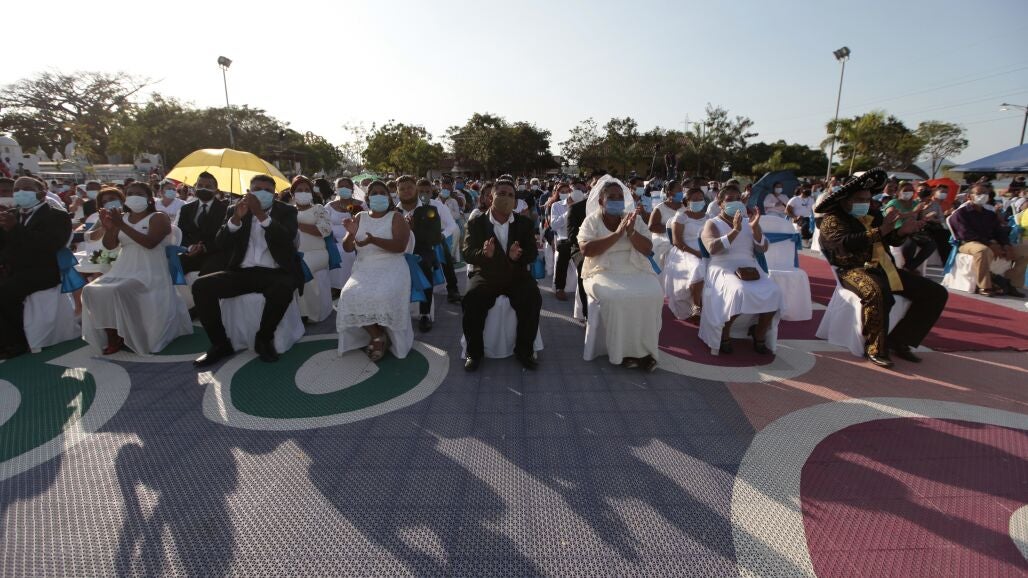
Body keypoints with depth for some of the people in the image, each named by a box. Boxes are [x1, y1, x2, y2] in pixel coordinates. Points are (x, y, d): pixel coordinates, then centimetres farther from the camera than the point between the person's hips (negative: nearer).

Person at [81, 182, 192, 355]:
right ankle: (112, 338, -5)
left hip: (149, 273, -7)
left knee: (118, 291, -29)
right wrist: (108, 227, -9)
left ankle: (122, 337, -9)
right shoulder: (122, 217, 14)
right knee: (92, 290, -14)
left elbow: (149, 243, -21)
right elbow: (109, 245, 9)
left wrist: (121, 226, -25)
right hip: (123, 270, 7)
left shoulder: (159, 218, -4)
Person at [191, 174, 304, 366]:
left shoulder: (286, 211, 5)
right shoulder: (235, 210, 11)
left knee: (283, 289, -36)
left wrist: (261, 214, -24)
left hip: (275, 272, -3)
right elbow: (221, 244, -1)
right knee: (201, 286, -18)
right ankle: (220, 343, -3)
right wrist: (236, 218, -17)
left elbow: (287, 239, -15)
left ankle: (264, 339, -11)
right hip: (242, 272, 3)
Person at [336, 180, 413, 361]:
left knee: (383, 297, -32)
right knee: (352, 297, -25)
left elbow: (400, 246, -14)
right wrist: (351, 233, -12)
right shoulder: (360, 218, 14)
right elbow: (347, 248, 11)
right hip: (364, 269, 4)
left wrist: (373, 240, -27)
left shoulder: (396, 217, 1)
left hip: (391, 268, -4)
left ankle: (381, 336, -5)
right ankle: (377, 335, -6)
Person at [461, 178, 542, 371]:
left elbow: (533, 253, -2)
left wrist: (518, 256, -27)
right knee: (472, 300, -28)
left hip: (516, 275, 1)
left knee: (532, 299, -26)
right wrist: (484, 254, -32)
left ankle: (524, 350, -5)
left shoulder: (525, 223, 6)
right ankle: (475, 352, -7)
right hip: (485, 275, -1)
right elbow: (467, 254, -8)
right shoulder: (476, 223, 2)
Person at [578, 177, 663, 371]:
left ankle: (644, 349, -11)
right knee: (616, 298, -33)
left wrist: (631, 232, -16)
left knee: (653, 295, -25)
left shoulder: (635, 219, 10)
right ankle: (622, 352, -15)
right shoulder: (592, 221, 2)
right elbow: (586, 249, -15)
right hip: (604, 273, -3)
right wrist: (617, 234, -18)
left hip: (636, 271, 3)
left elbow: (648, 249, 2)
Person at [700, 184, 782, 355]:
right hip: (723, 269, -5)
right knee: (740, 291, -35)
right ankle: (724, 334, -13)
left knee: (773, 292, -22)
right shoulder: (712, 224, 5)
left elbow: (763, 248, 8)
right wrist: (735, 231, -21)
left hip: (749, 268, 5)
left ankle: (760, 337, -4)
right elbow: (712, 248, -15)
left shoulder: (747, 222, 19)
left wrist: (755, 227, -6)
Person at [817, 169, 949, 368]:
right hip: (854, 269, -8)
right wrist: (880, 231, -29)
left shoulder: (872, 215, 19)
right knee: (877, 293, -39)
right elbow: (847, 242, -22)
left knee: (936, 292, 2)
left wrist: (902, 231, -6)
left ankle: (899, 341, 2)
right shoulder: (833, 219, -4)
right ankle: (875, 349, -22)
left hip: (884, 268, 8)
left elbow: (892, 241, 16)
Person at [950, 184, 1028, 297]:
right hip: (968, 244, -8)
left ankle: (1010, 284, -5)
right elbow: (966, 234, -13)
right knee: (983, 250, -41)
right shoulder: (961, 213, 1)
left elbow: (999, 232, 16)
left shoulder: (990, 214, 24)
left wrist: (1006, 245, -6)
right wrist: (989, 244, -21)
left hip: (991, 244, 8)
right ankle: (984, 287, -32)